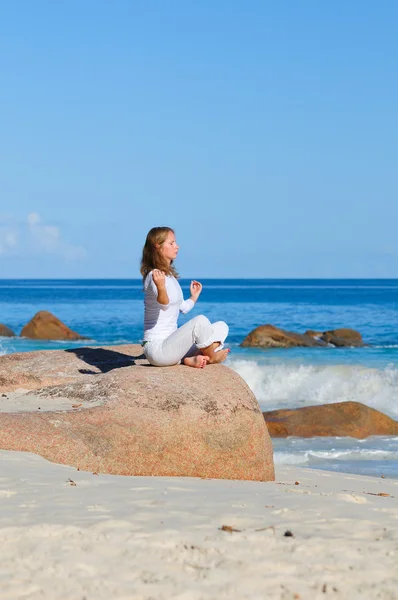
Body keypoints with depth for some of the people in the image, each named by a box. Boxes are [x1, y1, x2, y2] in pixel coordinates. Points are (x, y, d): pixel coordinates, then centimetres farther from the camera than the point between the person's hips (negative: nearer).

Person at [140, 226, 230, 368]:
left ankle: (191, 359, -12)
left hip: (170, 343, 10)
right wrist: (160, 287, -53)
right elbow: (164, 305, -33)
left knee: (221, 327, 7)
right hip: (156, 347, -10)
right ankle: (211, 357, -4)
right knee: (200, 321, -30)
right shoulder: (155, 276, -15)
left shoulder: (170, 276, 17)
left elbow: (183, 308, 25)